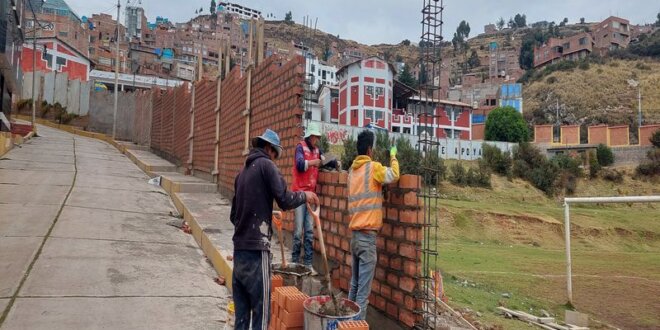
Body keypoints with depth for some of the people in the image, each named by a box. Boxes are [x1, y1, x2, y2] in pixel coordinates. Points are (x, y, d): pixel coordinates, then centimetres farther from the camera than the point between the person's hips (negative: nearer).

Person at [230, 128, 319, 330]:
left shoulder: (243, 171, 18)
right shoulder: (266, 165, -4)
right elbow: (285, 201, -13)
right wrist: (305, 196, 4)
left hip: (239, 249, 8)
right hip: (256, 250, -8)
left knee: (241, 313, 12)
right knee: (261, 313, -2)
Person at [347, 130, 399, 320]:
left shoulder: (352, 169, 12)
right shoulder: (372, 167, -9)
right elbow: (394, 175, -13)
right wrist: (393, 157, 3)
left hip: (355, 234, 8)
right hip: (367, 235, -8)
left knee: (354, 285, 16)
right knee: (363, 290, -4)